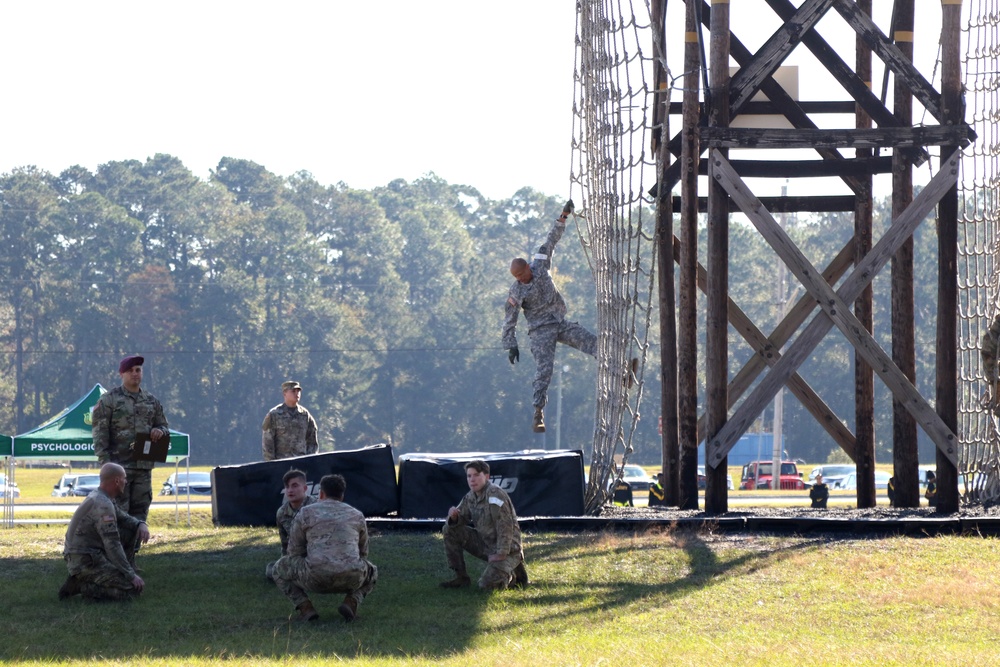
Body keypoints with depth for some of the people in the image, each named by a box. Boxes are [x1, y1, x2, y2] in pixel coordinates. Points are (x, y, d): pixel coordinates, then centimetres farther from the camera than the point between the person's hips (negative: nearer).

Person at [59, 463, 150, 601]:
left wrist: (141, 525, -1)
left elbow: (124, 518, 23)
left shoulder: (98, 496, 11)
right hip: (85, 562, -10)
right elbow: (112, 546, -23)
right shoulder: (103, 505, -20)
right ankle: (82, 586, -9)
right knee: (134, 588, -12)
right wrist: (131, 576, -18)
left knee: (130, 531, 15)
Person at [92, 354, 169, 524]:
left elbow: (163, 426, 23)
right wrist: (106, 462, -14)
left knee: (140, 510, 7)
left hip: (144, 466, 5)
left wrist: (160, 431, -3)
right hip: (119, 465, -5)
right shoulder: (109, 400, -1)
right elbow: (99, 434, -5)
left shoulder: (151, 401, 14)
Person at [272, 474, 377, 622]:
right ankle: (351, 602, 7)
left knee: (280, 569, 27)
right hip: (351, 579, 2)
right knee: (371, 572, 37)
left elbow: (294, 553, 18)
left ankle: (306, 608, 6)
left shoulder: (305, 513, 14)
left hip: (316, 577, -2)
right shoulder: (357, 516, 22)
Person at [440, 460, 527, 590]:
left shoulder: (495, 494, -21)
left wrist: (501, 554, -25)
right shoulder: (471, 496, 5)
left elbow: (505, 527, -24)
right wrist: (453, 516, -14)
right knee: (449, 530, -1)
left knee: (487, 584, -27)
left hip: (506, 550, -8)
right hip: (485, 544, 8)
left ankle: (514, 574, 6)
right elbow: (461, 520, 11)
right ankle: (461, 577, 5)